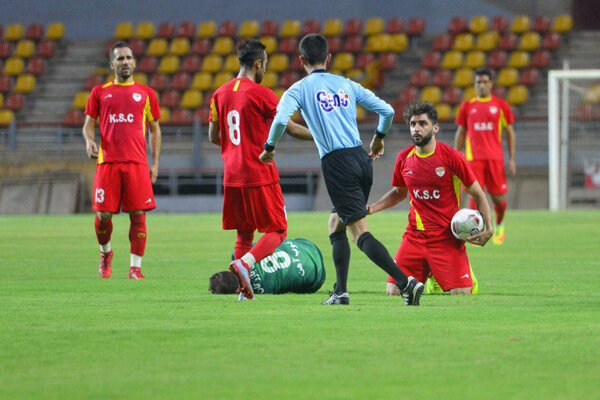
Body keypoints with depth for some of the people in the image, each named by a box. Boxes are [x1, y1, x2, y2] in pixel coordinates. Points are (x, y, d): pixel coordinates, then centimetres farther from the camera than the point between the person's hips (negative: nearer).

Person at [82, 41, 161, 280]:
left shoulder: (146, 93, 13)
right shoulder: (100, 93, 13)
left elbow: (154, 130, 15)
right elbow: (89, 124, 14)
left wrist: (155, 163, 7)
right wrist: (89, 141, -9)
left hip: (137, 162, 0)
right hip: (107, 161, 0)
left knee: (138, 215, -7)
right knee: (103, 214, -3)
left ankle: (135, 267, -2)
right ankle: (105, 253, 25)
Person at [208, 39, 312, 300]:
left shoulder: (220, 94, 9)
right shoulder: (261, 94, -9)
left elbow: (213, 136, 14)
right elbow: (290, 128, -7)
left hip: (232, 177, 6)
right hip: (260, 175, -6)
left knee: (244, 234, 14)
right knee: (278, 231, 1)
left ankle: (245, 289, 6)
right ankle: (245, 263, -21)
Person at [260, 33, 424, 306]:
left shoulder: (299, 89, 2)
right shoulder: (347, 85, 15)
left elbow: (280, 119, -14)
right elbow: (387, 110, 12)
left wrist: (269, 148, 3)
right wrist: (379, 138, 30)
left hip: (337, 163, -6)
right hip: (361, 158, 6)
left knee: (361, 233, -10)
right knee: (336, 225, 20)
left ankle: (405, 282, -25)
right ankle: (340, 292, 15)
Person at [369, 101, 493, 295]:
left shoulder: (451, 157, -8)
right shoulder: (404, 158, 5)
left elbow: (477, 194, -1)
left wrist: (489, 228, -14)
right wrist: (371, 208, 10)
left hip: (447, 239, -3)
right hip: (414, 236, 4)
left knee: (461, 294, -17)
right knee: (394, 291, -8)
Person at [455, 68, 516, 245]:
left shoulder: (501, 105, 7)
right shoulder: (467, 106, 9)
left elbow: (510, 133, 11)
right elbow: (460, 133, 14)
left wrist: (512, 159, 4)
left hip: (495, 157, 0)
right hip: (473, 158, 0)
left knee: (499, 199, 2)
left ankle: (499, 225, 30)